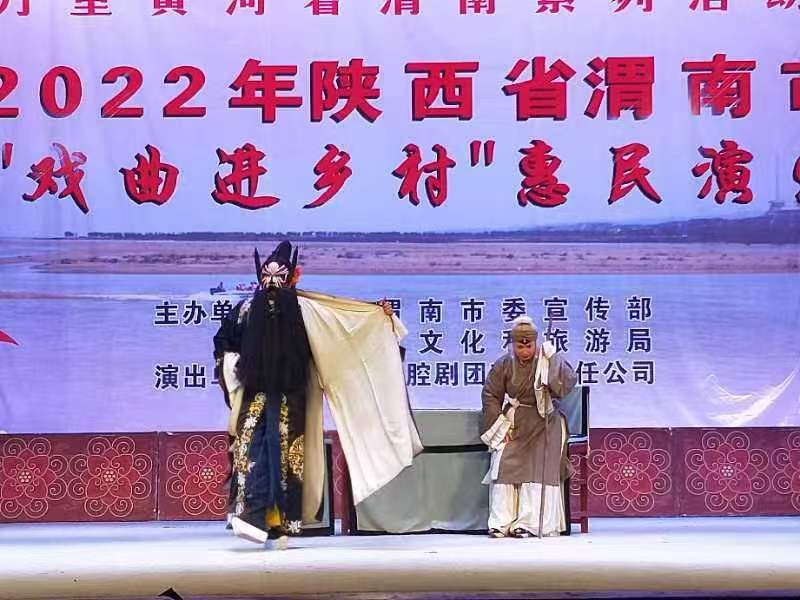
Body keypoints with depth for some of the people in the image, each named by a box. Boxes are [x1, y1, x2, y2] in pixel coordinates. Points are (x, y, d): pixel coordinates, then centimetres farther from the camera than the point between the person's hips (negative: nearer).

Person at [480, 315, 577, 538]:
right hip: (513, 422, 2)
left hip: (543, 422, -2)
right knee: (504, 465, -10)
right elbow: (490, 394, 5)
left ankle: (528, 523, -13)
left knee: (538, 468, -14)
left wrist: (553, 360, -26)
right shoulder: (503, 365, -1)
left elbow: (568, 384, -18)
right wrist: (500, 424, -2)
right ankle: (501, 522, -7)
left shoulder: (549, 360, -6)